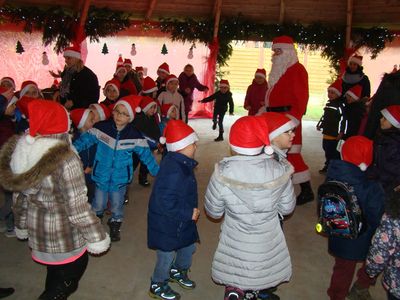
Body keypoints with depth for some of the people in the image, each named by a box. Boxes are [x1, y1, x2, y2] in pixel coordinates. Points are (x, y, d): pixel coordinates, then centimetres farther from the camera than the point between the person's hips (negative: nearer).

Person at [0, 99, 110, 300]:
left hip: (36, 229, 7)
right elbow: (77, 209, -26)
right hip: (64, 235, -7)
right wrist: (97, 238, -13)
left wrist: (21, 225, 21)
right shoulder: (65, 160, -30)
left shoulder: (21, 150, -7)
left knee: (55, 270, 29)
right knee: (73, 267, 20)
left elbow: (19, 197, 6)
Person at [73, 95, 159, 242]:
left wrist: (157, 172, -4)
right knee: (98, 204, 14)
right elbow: (85, 140, -8)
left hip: (120, 177, 0)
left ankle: (115, 227, 41)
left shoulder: (135, 136, -10)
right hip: (101, 175, 0)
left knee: (117, 205, 16)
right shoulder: (102, 127, -11)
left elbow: (146, 154, -4)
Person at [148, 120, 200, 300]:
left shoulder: (181, 163, -1)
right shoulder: (173, 171, -33)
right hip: (167, 223, -9)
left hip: (181, 220, 9)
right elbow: (166, 204, -33)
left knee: (189, 247, 23)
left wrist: (190, 211, 8)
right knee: (167, 256, 10)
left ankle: (178, 271, 49)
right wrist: (189, 213, -23)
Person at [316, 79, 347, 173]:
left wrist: (341, 132, -21)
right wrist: (320, 124, 27)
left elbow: (344, 119, -18)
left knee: (330, 150, -6)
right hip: (327, 131, 9)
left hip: (334, 133, -9)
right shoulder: (328, 103, 15)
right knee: (326, 148, 13)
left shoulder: (341, 105, -13)